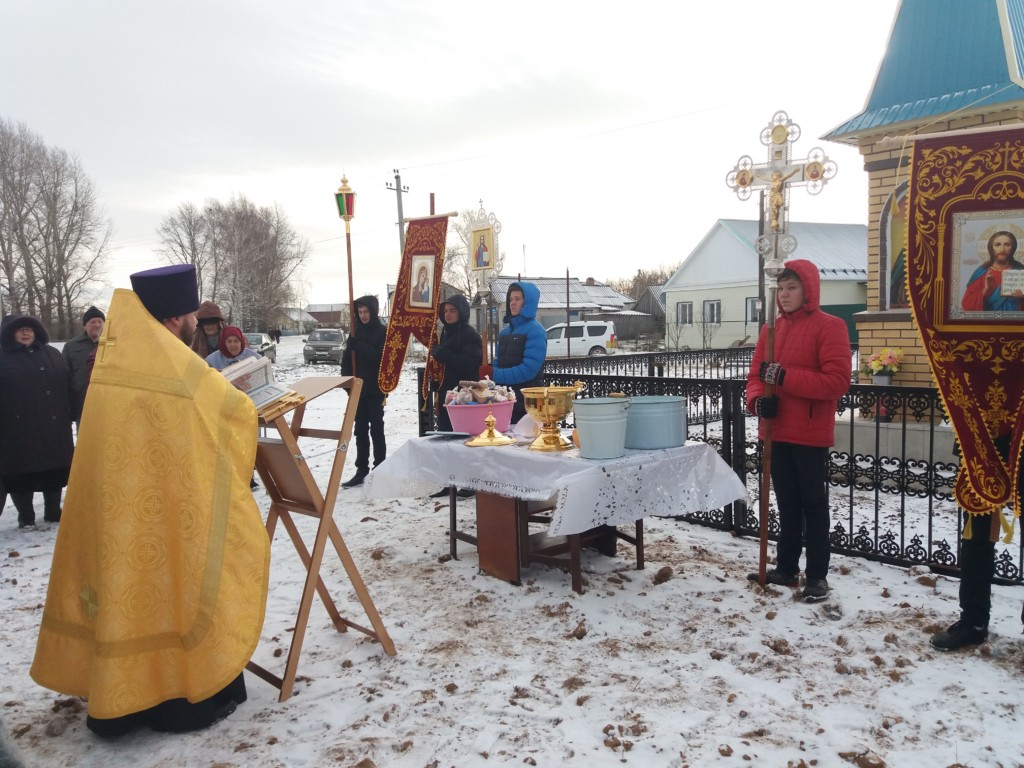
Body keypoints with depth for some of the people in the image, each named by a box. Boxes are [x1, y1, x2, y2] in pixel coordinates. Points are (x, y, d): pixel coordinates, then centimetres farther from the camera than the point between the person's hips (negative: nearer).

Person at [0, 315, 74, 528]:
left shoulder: (52, 355, 13)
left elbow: (66, 387, 12)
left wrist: (67, 416, 6)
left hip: (52, 427, 3)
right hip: (17, 429, -3)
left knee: (54, 470, 8)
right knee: (21, 473, 0)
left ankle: (53, 512, 22)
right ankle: (26, 517, 13)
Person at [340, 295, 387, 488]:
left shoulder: (383, 332, -5)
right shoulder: (356, 331, 10)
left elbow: (380, 357, -18)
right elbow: (347, 358, 10)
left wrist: (358, 345, -21)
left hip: (375, 389, -5)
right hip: (358, 389, 5)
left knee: (376, 429, -2)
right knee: (360, 430, 7)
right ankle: (361, 470, 12)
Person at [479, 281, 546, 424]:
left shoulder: (535, 330, -11)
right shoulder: (505, 331, 14)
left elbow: (528, 370, -21)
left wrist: (494, 375, -19)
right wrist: (488, 372, -6)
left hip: (527, 405, -7)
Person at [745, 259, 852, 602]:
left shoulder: (829, 326, -9)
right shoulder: (771, 329, 10)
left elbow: (838, 381, -17)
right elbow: (755, 375, 10)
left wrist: (785, 376, -24)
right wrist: (758, 399, -12)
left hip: (811, 434, -6)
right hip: (777, 433, 6)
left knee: (813, 504, 4)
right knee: (787, 503, 16)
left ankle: (817, 576, 15)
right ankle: (786, 568, 28)